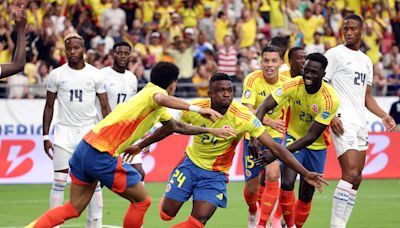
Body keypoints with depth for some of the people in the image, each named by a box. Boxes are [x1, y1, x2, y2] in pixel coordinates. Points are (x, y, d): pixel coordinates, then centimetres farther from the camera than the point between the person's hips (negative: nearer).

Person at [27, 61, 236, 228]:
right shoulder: (154, 91, -6)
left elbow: (177, 126, 34)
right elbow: (161, 99, -32)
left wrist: (209, 130, 31)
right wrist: (197, 109, -37)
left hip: (86, 147, 9)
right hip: (102, 155, -9)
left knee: (73, 209, 13)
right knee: (142, 200, 6)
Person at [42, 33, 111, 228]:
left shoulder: (95, 74, 1)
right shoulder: (56, 75, 0)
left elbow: (105, 107, 4)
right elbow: (49, 107, 6)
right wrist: (45, 136, 2)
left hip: (89, 131, 1)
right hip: (64, 131, -1)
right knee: (59, 181, -2)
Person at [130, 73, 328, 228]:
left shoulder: (243, 117, -23)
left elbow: (275, 147, -24)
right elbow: (168, 129, 4)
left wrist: (305, 173, -29)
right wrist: (140, 146, 13)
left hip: (216, 174, -2)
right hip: (191, 163, 2)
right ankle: (165, 201, 39)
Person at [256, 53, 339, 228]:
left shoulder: (330, 99, -28)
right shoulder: (293, 85, -22)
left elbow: (311, 136, -28)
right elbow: (264, 107, -23)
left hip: (316, 146, 0)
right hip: (293, 136, 0)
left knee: (306, 196, 8)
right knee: (287, 184, -22)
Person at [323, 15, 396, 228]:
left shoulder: (366, 61, 20)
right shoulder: (335, 54, -2)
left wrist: (383, 116, 9)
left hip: (360, 123, 8)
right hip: (342, 122, -8)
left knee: (356, 178, 5)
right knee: (350, 173, -18)